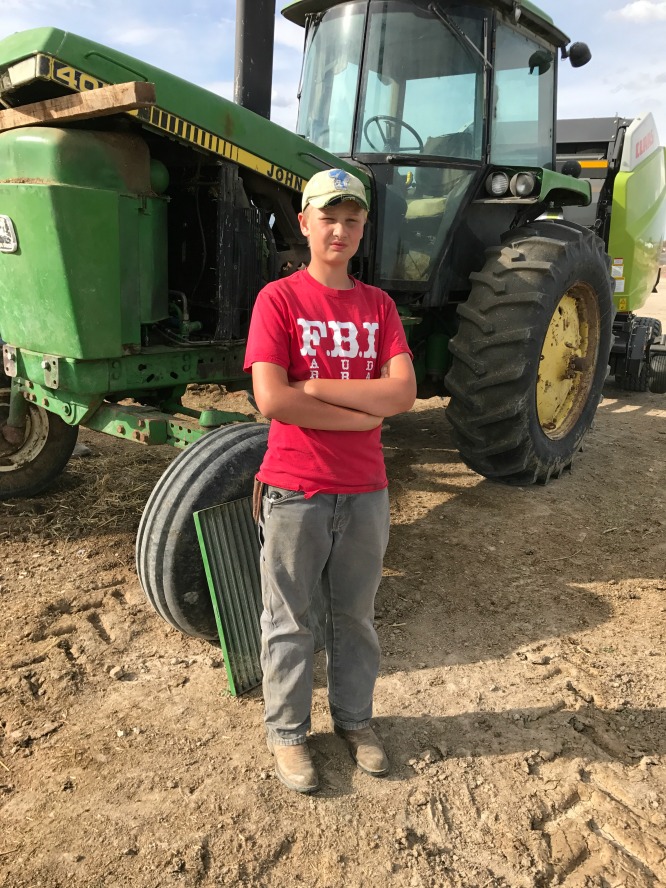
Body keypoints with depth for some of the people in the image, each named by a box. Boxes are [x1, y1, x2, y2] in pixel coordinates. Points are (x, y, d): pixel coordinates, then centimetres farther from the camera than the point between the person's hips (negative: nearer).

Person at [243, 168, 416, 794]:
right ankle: (286, 732, 31)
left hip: (365, 491, 4)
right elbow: (271, 400, -19)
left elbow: (403, 393, -8)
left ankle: (354, 718, 39)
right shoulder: (278, 299, -7)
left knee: (355, 614, 18)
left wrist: (317, 387, -16)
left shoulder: (378, 305, 5)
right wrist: (362, 414, -13)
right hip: (295, 490, -3)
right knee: (288, 619, 12)